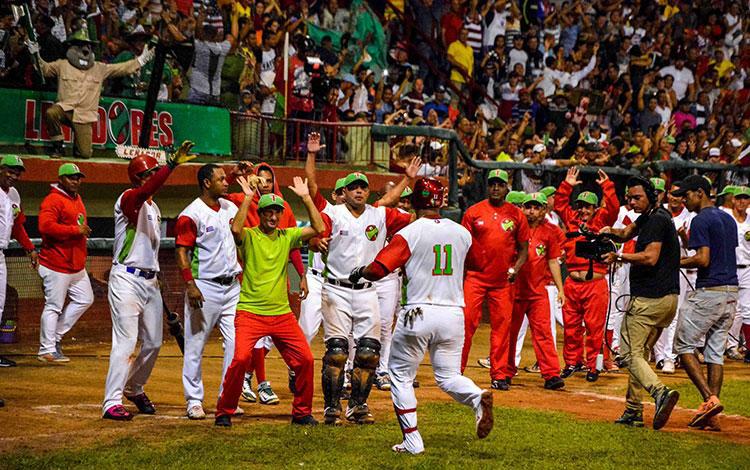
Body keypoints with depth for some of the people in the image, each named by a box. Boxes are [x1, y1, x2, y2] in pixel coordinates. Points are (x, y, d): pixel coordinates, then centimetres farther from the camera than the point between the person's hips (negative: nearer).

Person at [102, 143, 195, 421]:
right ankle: (112, 402, -12)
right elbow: (146, 189, -34)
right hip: (127, 279, -9)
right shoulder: (129, 199, -11)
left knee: (153, 342, 12)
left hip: (150, 280, 9)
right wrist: (173, 164, -44)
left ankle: (134, 389, 31)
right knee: (126, 341, -13)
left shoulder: (153, 206, 17)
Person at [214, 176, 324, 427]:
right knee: (241, 358, -20)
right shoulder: (249, 236, -2)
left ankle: (302, 412, 15)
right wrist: (247, 198, -22)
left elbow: (318, 228, 0)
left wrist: (306, 197, -4)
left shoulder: (287, 236, 9)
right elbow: (236, 229, -26)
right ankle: (224, 412, -4)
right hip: (250, 312, -4)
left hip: (282, 313, 4)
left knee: (305, 359, -1)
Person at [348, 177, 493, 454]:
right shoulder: (461, 233, 5)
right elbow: (478, 261, 23)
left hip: (418, 314, -4)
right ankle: (478, 398, -19)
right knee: (448, 376, 14)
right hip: (453, 314, 4)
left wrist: (358, 272, 5)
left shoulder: (409, 234, -9)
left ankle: (412, 441, 4)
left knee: (400, 375, 11)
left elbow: (377, 270, -15)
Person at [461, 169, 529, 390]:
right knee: (466, 322, -6)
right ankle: (455, 370, 1)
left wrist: (515, 268, -6)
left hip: (503, 281, 1)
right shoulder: (473, 212, 3)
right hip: (475, 278, -1)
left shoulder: (516, 215, 7)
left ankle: (500, 375, 9)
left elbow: (523, 248, 12)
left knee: (502, 326, 3)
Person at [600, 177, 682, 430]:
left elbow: (650, 257, -23)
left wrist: (618, 256, -16)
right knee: (640, 353, 17)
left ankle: (660, 392, -30)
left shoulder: (657, 219, -14)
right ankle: (633, 411, 19)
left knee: (630, 354, -10)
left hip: (649, 299, -10)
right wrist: (611, 231, 4)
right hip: (668, 298, 10)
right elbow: (627, 233, 25)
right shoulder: (649, 216, 16)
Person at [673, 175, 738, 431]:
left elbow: (703, 259, -20)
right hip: (731, 292, 8)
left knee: (684, 345, 2)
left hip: (709, 292, -8)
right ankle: (712, 417, 7)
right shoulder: (728, 219, 16)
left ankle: (709, 399, -12)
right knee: (715, 351, 9)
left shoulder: (701, 220, -11)